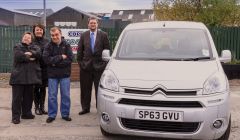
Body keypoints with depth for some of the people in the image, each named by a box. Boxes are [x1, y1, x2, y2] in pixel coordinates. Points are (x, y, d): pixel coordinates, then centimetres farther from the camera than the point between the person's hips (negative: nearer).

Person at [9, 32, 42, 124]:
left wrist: (31, 53, -21)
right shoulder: (17, 47, 6)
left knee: (28, 96, 11)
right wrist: (30, 58, -9)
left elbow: (38, 54, -7)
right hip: (18, 76, -4)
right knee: (17, 97, -2)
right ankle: (16, 116, 4)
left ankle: (26, 113, 25)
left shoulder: (34, 47, 16)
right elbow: (18, 56, -14)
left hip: (30, 76, 4)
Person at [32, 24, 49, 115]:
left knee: (43, 88, 10)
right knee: (36, 88, 5)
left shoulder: (47, 42, 7)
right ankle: (37, 107, 15)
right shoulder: (31, 42, 0)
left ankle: (42, 107, 20)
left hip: (45, 68, 3)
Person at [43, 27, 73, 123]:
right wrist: (61, 57, -15)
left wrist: (55, 62, -14)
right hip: (52, 75, 0)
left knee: (65, 95, 5)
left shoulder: (66, 45, 0)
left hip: (65, 74, 0)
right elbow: (46, 59, -13)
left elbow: (70, 58, -11)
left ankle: (65, 114, 19)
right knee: (52, 96, 5)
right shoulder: (48, 46, 1)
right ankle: (51, 115, 17)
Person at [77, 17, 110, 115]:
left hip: (99, 66, -2)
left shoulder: (103, 35, 1)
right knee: (85, 89, 8)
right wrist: (80, 62, 1)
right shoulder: (84, 35, 6)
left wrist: (105, 62, -4)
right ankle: (85, 108, 20)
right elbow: (79, 50, 8)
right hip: (86, 66, 2)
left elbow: (107, 50, 1)